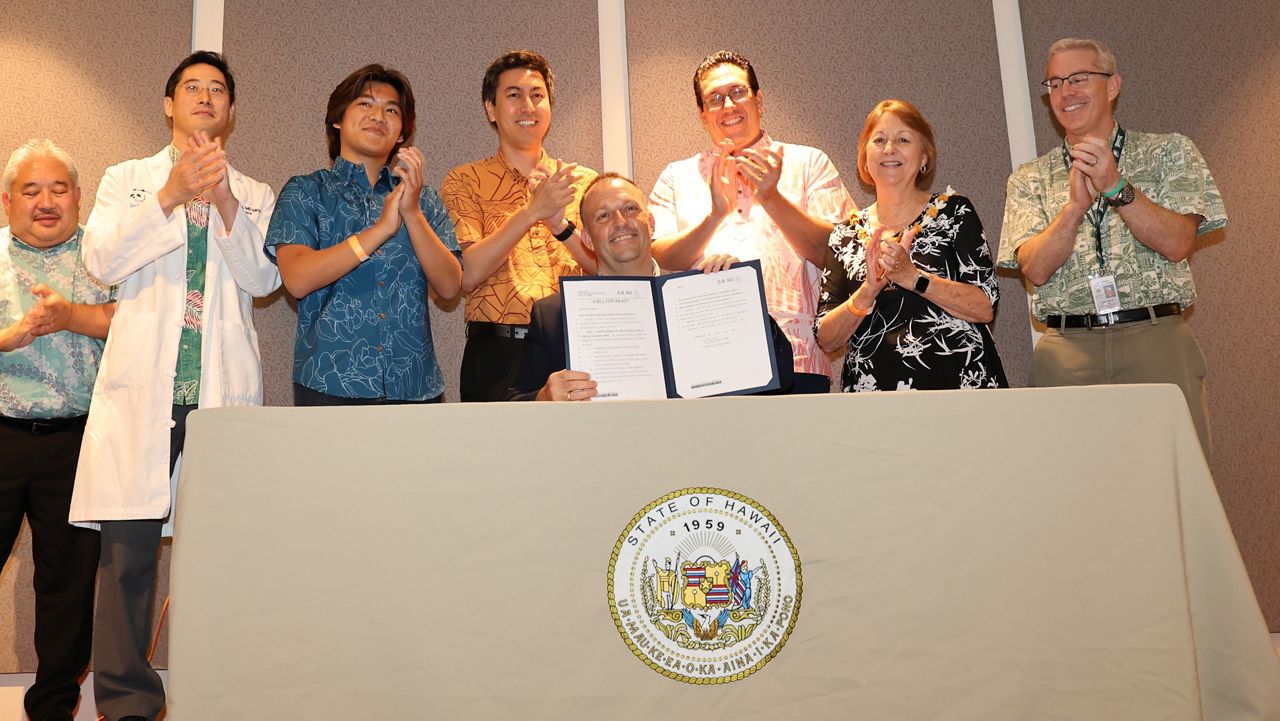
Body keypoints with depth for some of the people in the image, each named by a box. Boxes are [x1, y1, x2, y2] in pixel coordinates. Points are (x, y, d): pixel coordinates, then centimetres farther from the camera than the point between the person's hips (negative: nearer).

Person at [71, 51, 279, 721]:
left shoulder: (255, 196, 17)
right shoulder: (126, 179, 16)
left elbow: (262, 278, 2)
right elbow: (102, 260, 0)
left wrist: (224, 202, -10)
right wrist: (171, 194, -9)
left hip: (224, 387, 0)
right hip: (143, 383, 0)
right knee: (128, 549, -3)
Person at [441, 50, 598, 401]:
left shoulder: (584, 181, 12)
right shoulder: (464, 181, 6)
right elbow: (466, 276, -7)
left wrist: (560, 223, -12)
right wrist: (533, 211, -14)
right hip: (498, 353, -1)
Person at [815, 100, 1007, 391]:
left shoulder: (953, 212, 6)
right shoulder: (845, 235, 9)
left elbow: (985, 308, -5)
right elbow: (827, 340, 3)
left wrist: (911, 276, -15)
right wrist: (869, 291, -12)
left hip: (956, 381, -1)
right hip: (872, 386, 1)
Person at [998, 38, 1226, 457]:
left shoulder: (1169, 152, 11)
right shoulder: (1029, 179, 12)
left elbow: (1177, 243, -3)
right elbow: (1036, 269, -2)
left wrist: (1115, 186, -14)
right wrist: (1075, 204, -16)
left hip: (1157, 342, 0)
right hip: (1067, 349, 0)